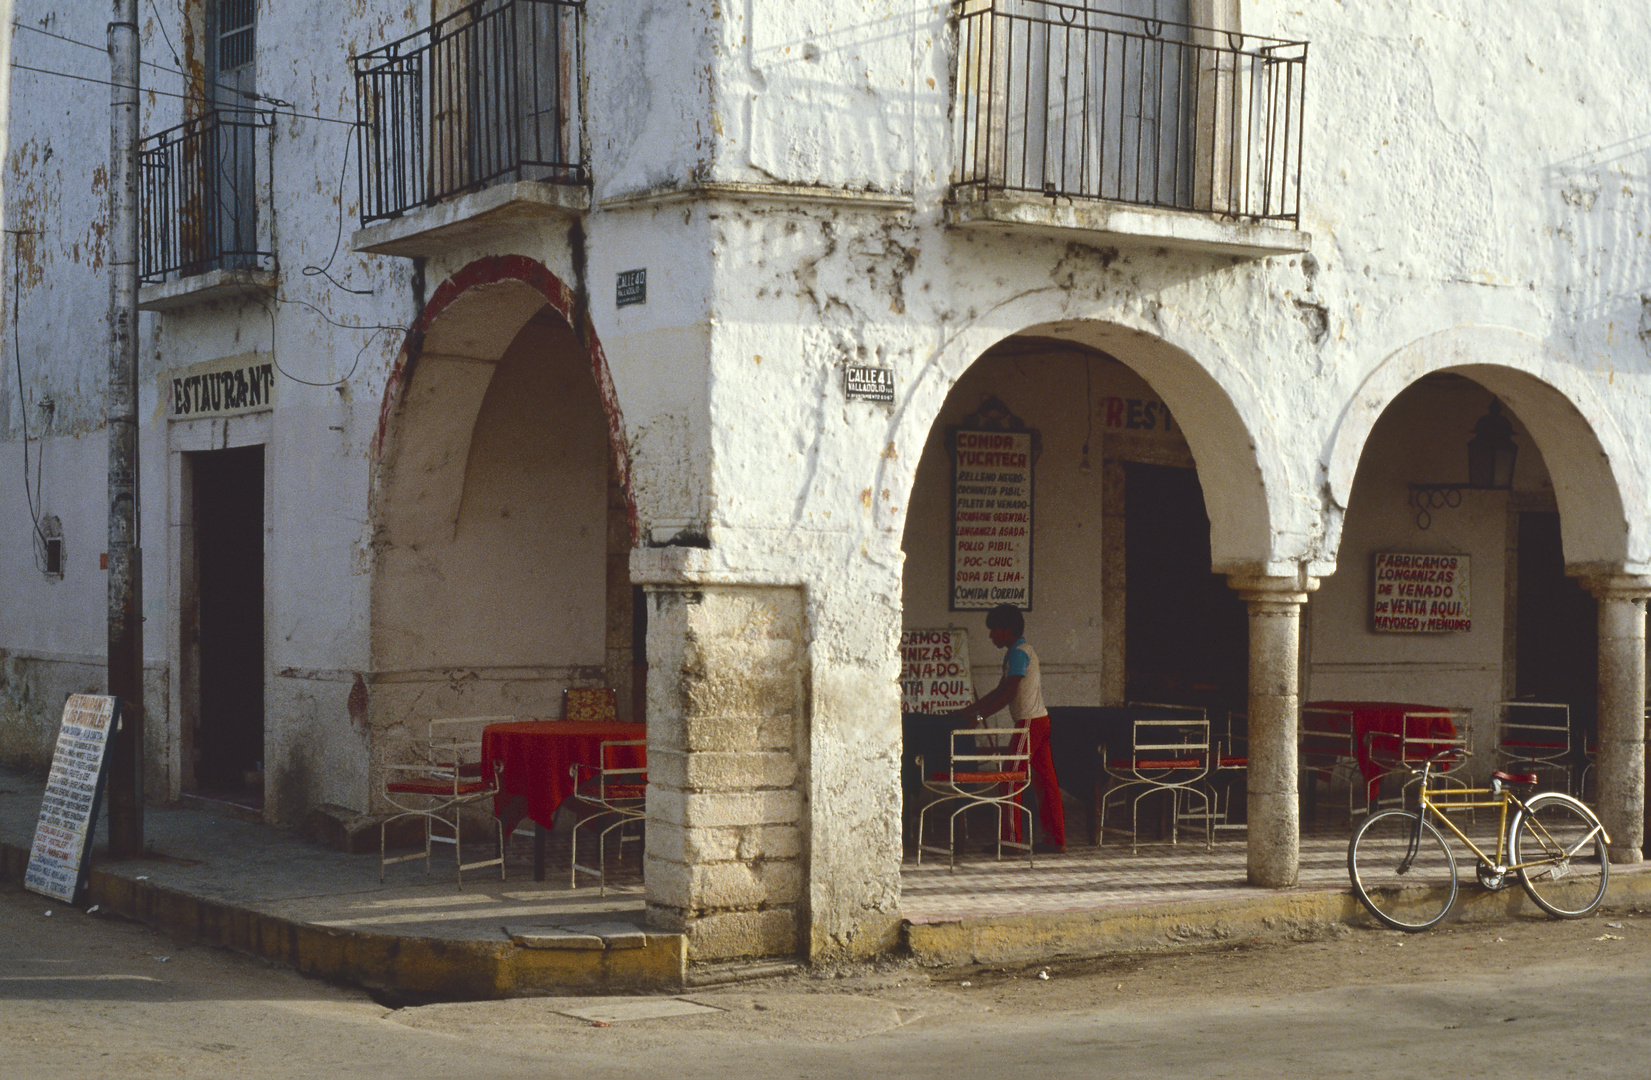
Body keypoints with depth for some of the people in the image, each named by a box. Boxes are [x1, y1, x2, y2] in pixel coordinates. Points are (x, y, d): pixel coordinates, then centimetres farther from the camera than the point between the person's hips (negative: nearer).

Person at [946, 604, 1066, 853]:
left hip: (1029, 722, -10)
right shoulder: (1018, 652, 18)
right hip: (1040, 721, 10)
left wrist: (979, 715, -26)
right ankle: (1056, 840, 10)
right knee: (1045, 781, 9)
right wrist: (968, 710, 18)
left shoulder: (1018, 653, -13)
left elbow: (1008, 693, -22)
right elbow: (1000, 691, 21)